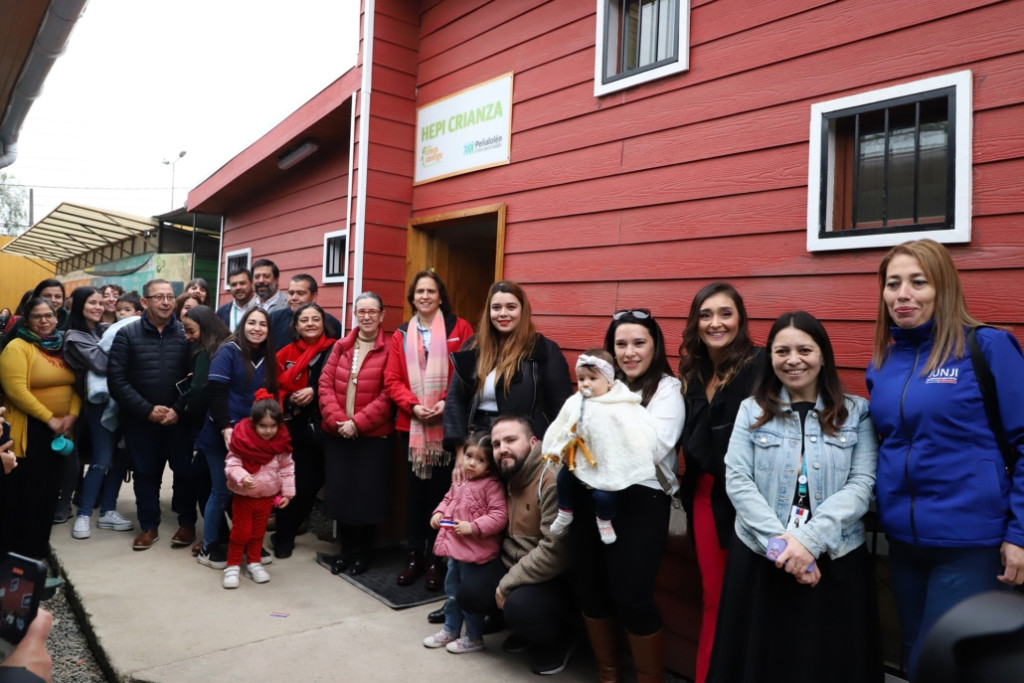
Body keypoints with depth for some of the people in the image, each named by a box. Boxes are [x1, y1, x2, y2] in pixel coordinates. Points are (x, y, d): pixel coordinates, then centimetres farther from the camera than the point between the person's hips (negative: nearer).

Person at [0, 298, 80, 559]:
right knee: (23, 494, 0)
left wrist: (72, 415, -9)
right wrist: (49, 419, -18)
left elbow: (76, 385, 7)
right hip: (28, 430, -6)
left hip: (59, 430, 6)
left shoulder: (63, 347, 10)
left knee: (49, 491, 13)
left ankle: (38, 548, 27)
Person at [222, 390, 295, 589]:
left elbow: (287, 469, -1)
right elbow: (232, 465, -19)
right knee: (240, 532, 7)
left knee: (258, 532, 17)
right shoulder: (242, 439, -18)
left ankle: (253, 563, 32)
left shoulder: (281, 442, -9)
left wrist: (287, 493, -2)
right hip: (243, 496, -3)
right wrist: (242, 478, -38)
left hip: (267, 497, 3)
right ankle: (233, 565, 23)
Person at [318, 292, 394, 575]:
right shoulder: (341, 347, 9)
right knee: (340, 492, 11)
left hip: (373, 436, -4)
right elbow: (326, 384, 2)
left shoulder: (389, 350, -7)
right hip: (337, 434, 4)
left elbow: (388, 395, -13)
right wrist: (336, 419, -12)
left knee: (367, 495, 4)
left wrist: (358, 423, -17)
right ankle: (346, 548, 29)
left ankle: (363, 552, 24)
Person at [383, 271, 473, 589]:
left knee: (441, 489, 4)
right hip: (411, 425, 3)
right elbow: (392, 380, 4)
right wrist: (413, 405, -12)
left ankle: (436, 560, 18)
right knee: (416, 489, 11)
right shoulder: (401, 335, 8)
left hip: (448, 425, -2)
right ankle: (414, 556, 23)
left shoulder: (459, 328, 0)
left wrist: (447, 403, -15)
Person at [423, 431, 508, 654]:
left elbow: (499, 516, -24)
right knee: (452, 591, 22)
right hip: (455, 547, 8)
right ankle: (450, 630, 40)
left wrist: (473, 527, -27)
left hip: (475, 551, -8)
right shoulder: (460, 482, 5)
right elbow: (448, 499, 20)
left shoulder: (492, 486, -19)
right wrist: (438, 513, 1)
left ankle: (474, 638, 25)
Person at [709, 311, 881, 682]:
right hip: (759, 558, 1)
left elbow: (861, 486, -7)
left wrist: (809, 540, -19)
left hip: (835, 561, 0)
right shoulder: (752, 410, 3)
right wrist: (781, 541, -15)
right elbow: (737, 482, -5)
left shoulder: (857, 413, 2)